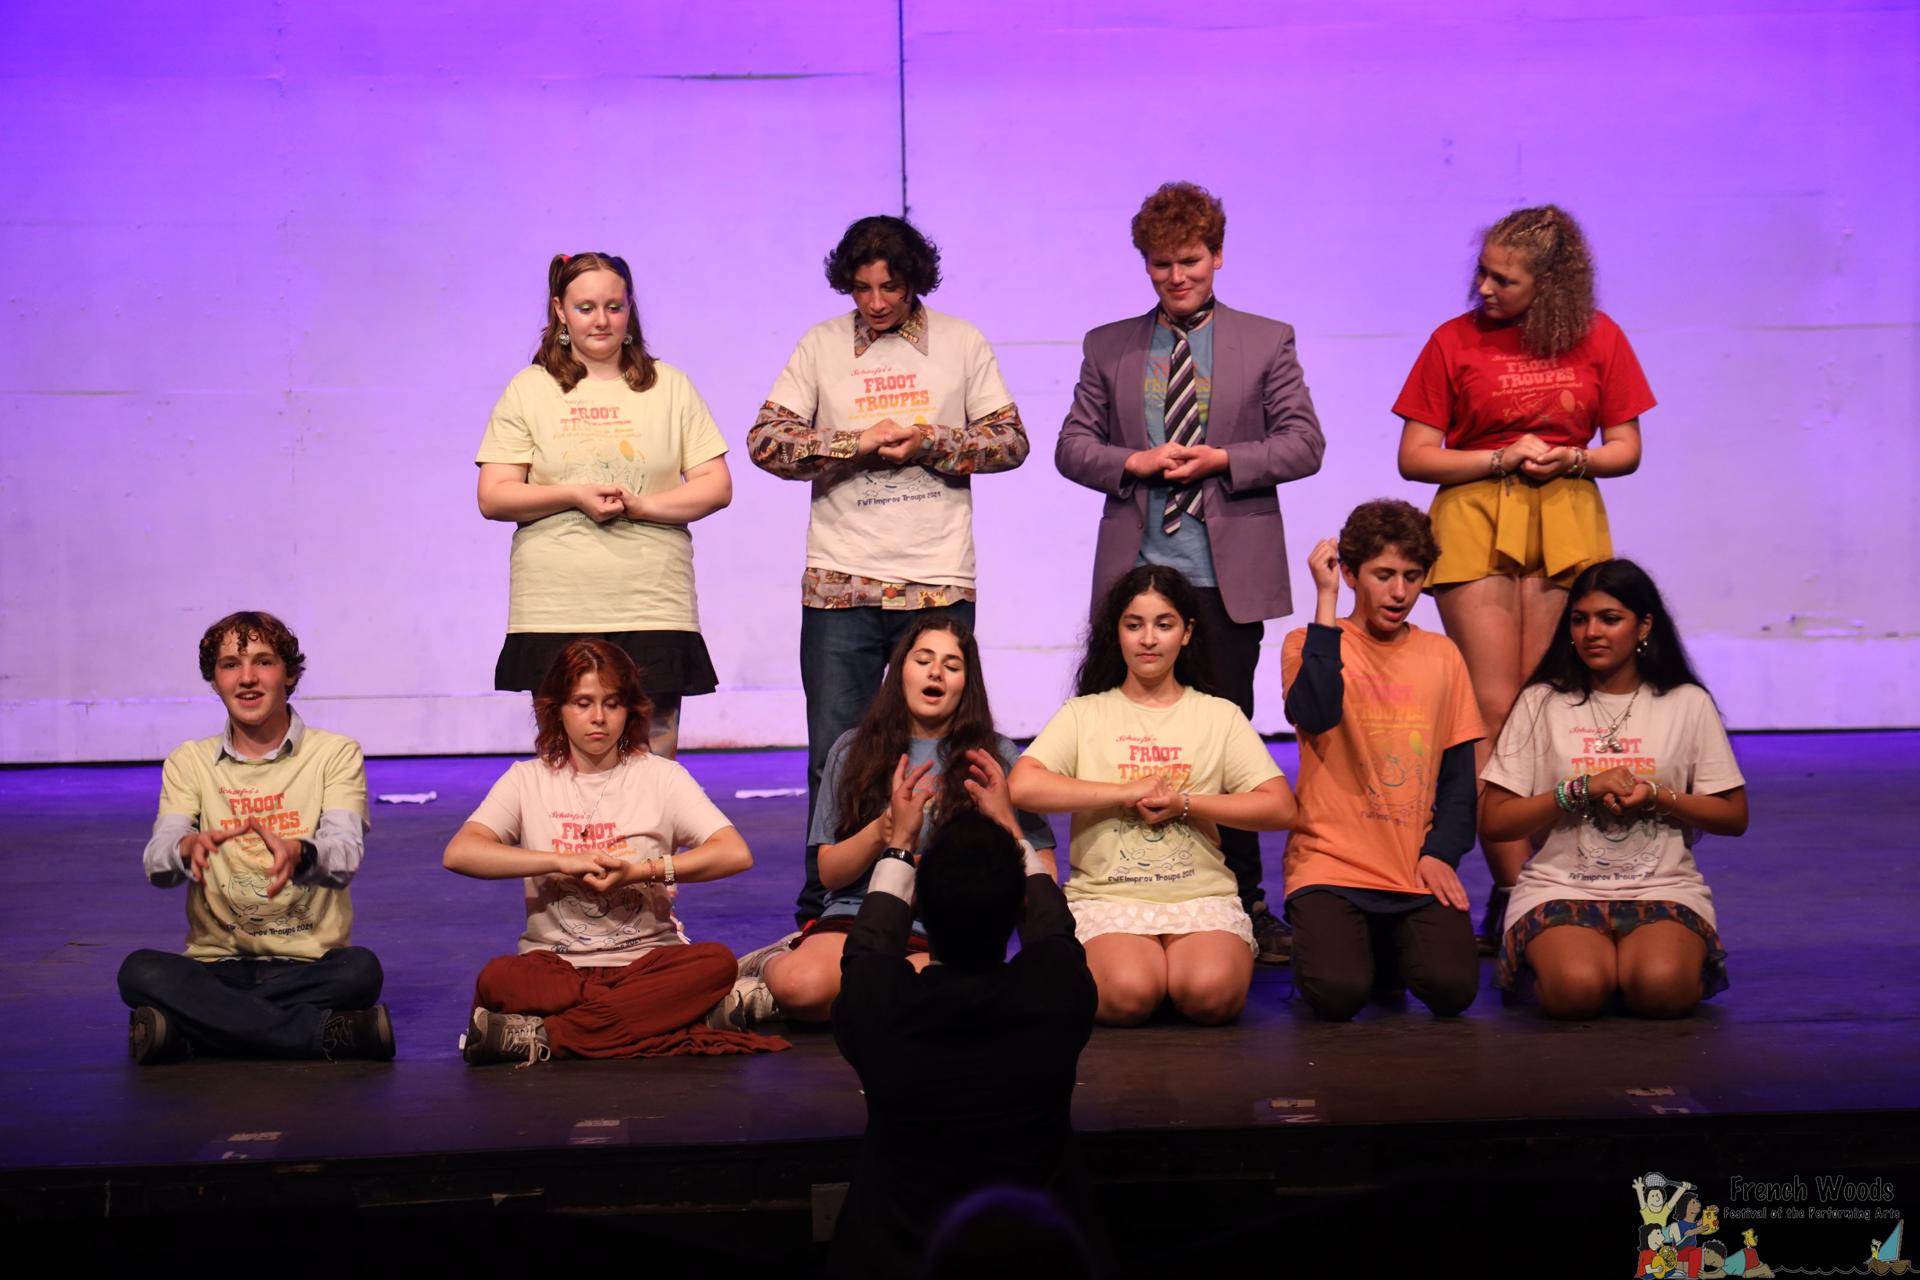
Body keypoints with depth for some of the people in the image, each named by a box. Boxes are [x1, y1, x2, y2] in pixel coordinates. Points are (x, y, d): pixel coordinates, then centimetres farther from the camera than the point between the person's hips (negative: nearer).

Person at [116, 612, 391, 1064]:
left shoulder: (336, 754, 3)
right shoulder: (189, 762, 9)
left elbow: (344, 857, -13)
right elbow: (157, 864, -6)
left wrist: (298, 854, -38)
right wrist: (190, 848, -32)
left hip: (310, 965, -1)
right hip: (217, 964, 2)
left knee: (360, 969, -34)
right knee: (141, 971, -29)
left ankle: (189, 1031, -23)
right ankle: (331, 1034, -29)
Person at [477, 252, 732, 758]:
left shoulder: (669, 387, 12)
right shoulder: (528, 391, 9)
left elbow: (717, 486, 7)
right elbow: (493, 498, 4)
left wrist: (643, 506, -9)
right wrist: (573, 496, -12)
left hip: (653, 615, 1)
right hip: (555, 618, 0)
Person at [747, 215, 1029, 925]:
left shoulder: (962, 343, 7)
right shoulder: (820, 345, 6)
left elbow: (1010, 440, 4)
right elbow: (766, 440, -1)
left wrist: (929, 441, -10)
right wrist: (860, 442, -12)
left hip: (939, 582, 0)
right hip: (839, 581, 0)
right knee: (835, 753, 2)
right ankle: (823, 912, 11)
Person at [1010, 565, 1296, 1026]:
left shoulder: (1219, 716, 12)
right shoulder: (1084, 715, 9)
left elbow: (1279, 808, 2)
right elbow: (1022, 787, -9)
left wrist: (1183, 803, -9)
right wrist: (1127, 792, -11)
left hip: (1202, 895, 1)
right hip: (1106, 896, 0)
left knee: (1211, 992, -31)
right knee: (1127, 994, -31)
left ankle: (1180, 967, 3)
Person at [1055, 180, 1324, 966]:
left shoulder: (1266, 341, 8)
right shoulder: (1109, 348, 12)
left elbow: (1304, 444, 3)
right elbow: (1073, 445, 10)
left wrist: (1225, 460, -11)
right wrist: (1134, 463, -9)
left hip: (1228, 575, -2)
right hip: (1136, 570, 2)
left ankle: (1243, 901, 9)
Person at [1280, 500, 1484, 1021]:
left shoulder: (1442, 657, 12)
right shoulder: (1310, 644, 2)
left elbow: (1458, 770, 12)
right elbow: (1314, 714, -20)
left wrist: (1441, 853, -4)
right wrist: (1325, 600, -17)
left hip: (1418, 871, 3)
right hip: (1331, 863, -3)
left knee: (1452, 987, -20)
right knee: (1338, 992, -26)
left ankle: (1394, 946, 14)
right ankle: (1327, 942, 11)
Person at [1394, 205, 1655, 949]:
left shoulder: (1597, 339, 6)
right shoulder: (1454, 342, 2)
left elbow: (1626, 449, 10)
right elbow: (1415, 457, 2)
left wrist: (1573, 457, -10)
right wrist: (1502, 459, -10)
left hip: (1566, 525, 1)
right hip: (1474, 528, -1)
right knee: (1494, 710, -6)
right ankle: (1511, 892, -4)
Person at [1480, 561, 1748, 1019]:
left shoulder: (1688, 704, 7)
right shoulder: (1542, 703, 5)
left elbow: (1734, 817, 9)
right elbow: (1493, 822, 1)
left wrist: (1658, 797, -9)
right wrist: (1579, 790, -12)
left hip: (1663, 889, 1)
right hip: (1559, 887, -1)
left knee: (1660, 986, -31)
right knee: (1577, 987, -32)